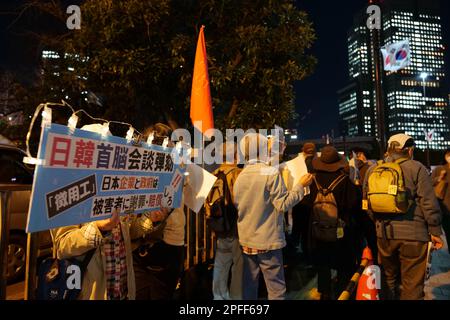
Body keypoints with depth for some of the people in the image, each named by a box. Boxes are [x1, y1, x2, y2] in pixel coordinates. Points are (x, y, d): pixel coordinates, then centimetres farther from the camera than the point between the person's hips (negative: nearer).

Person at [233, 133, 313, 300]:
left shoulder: (240, 176, 3)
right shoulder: (271, 173, -14)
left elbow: (237, 206, 9)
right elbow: (284, 204, -14)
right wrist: (300, 185, -4)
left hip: (246, 240, 6)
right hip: (268, 240, -5)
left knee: (249, 285, 15)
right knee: (276, 287, 6)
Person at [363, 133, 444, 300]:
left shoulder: (372, 170, 6)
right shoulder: (417, 168, -6)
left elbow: (367, 202, 10)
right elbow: (429, 203, -9)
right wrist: (435, 231, 0)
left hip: (384, 232, 4)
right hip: (413, 233, -4)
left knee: (389, 278, 21)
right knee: (412, 284, 8)